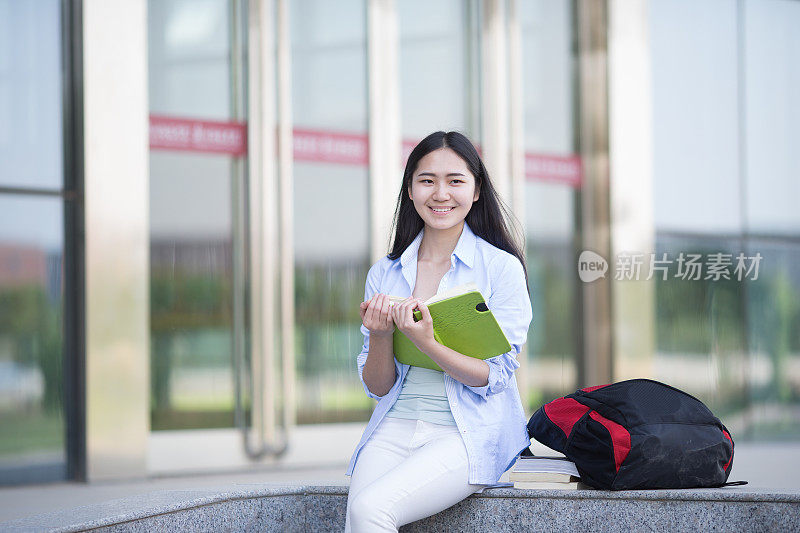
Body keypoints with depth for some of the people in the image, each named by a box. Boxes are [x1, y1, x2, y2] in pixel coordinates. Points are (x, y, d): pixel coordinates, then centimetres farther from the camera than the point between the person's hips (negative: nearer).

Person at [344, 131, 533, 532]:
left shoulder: (502, 268, 0)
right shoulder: (384, 273, 11)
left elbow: (493, 378, -6)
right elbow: (377, 387, 12)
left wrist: (426, 343, -21)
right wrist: (380, 335, -8)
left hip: (470, 436, -3)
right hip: (395, 428, 3)